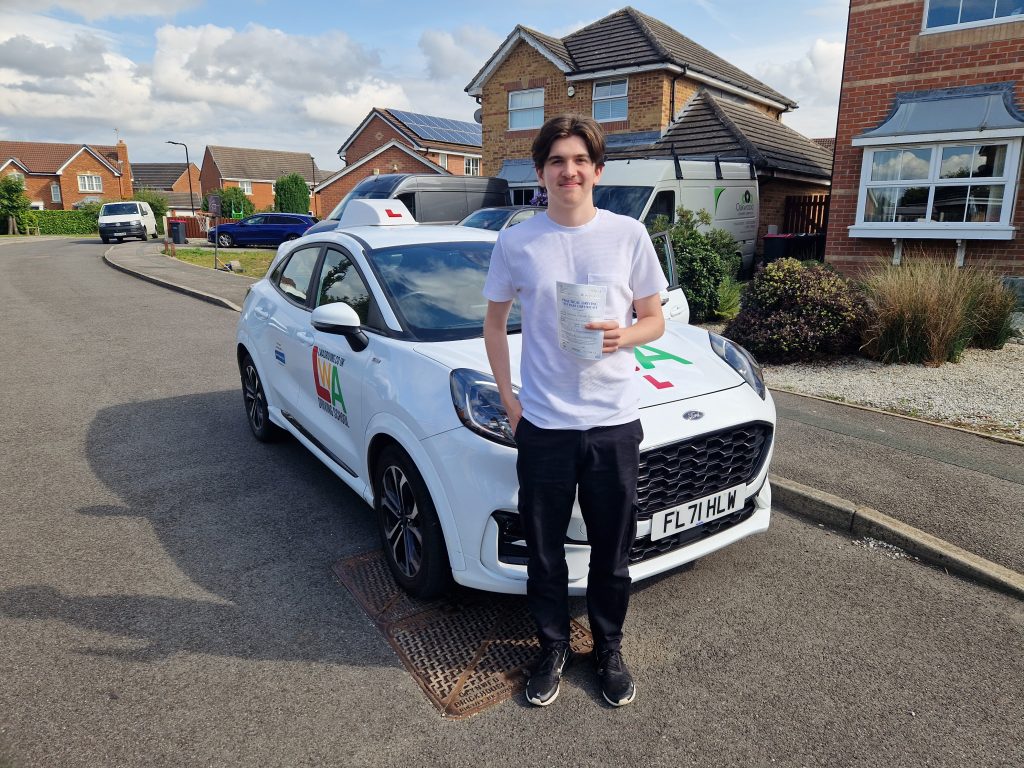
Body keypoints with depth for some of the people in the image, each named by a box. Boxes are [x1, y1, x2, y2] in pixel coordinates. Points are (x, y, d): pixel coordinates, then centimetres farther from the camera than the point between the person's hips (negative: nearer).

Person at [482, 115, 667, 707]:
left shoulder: (629, 234, 0)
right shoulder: (516, 243, 0)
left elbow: (655, 320, 7)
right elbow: (495, 324, 10)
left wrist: (623, 336, -16)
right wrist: (507, 396, 1)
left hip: (615, 421, 0)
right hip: (543, 424, 0)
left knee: (613, 553, 14)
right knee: (545, 553, 13)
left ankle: (610, 649, 38)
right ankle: (554, 650, 37)